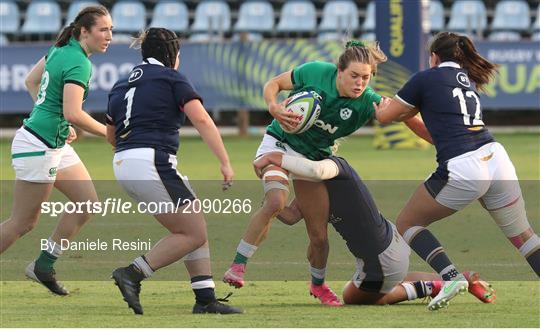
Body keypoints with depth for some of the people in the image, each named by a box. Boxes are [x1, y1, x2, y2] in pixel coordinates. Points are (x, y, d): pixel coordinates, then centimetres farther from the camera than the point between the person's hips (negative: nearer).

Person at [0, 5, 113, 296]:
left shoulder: (61, 49, 8)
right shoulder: (79, 63, -20)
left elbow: (31, 81, 19)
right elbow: (73, 113, -29)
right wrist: (109, 133, -17)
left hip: (56, 145, 10)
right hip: (38, 147, -10)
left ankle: (43, 265, 12)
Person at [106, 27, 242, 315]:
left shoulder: (121, 86, 20)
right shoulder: (171, 78, 0)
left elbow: (111, 135, 27)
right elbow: (201, 120, -11)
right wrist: (225, 162, -14)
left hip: (123, 165, 8)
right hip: (153, 163, -8)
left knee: (194, 228, 15)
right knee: (194, 235, -3)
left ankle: (205, 299, 9)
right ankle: (132, 274, -11)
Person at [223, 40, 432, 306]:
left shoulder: (367, 102, -20)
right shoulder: (314, 72, -20)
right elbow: (273, 84, -6)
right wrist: (275, 108, -24)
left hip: (314, 158, 2)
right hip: (279, 143, -2)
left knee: (319, 236, 1)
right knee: (276, 201, -31)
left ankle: (317, 284, 33)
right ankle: (237, 266, -22)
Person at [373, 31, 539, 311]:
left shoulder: (426, 78, 5)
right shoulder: (469, 79, 23)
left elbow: (385, 116, 13)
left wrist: (373, 106, 34)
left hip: (461, 170, -6)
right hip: (496, 158, 6)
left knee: (406, 224, 13)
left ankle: (450, 276, -8)